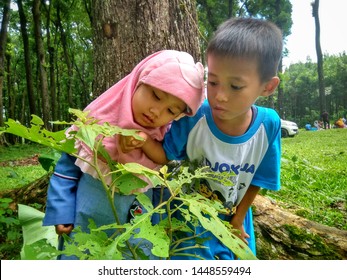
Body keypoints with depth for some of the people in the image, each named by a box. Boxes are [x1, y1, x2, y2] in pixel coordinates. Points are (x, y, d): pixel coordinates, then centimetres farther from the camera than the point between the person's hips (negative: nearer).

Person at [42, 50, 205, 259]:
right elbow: (68, 167, -6)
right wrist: (62, 213, -7)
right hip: (87, 222, -1)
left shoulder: (165, 140, -10)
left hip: (137, 224, 1)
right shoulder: (99, 119, -15)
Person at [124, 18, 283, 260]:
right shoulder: (194, 117, -27)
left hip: (233, 215, 3)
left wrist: (237, 220, 0)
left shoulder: (268, 125, -21)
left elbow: (256, 180, -9)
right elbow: (166, 155, -15)